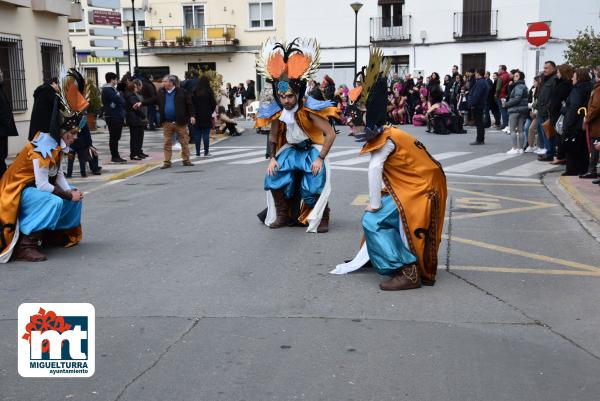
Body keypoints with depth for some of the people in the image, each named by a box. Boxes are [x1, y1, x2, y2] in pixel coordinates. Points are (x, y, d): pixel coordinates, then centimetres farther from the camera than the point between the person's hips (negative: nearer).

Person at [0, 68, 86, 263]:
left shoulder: (58, 145, 0)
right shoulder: (43, 148, -28)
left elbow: (58, 174, 2)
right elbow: (42, 184, -29)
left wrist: (70, 191, -15)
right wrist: (68, 194, -19)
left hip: (37, 186, 10)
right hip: (18, 190, -10)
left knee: (75, 195, 7)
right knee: (54, 202, -32)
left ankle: (54, 234, 18)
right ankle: (25, 246, -26)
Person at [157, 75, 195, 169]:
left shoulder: (181, 92, -6)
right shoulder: (161, 92, 7)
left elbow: (189, 104, -4)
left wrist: (192, 115, -11)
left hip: (180, 122, -3)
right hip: (167, 123, 3)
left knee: (184, 142, 5)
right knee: (167, 143, 5)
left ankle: (186, 160, 17)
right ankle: (167, 162, 11)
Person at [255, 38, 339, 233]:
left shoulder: (309, 110, -26)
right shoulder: (277, 112, -11)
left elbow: (330, 134, -26)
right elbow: (273, 137, 6)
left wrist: (320, 158, -28)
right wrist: (272, 158, -6)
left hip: (311, 150, -4)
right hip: (290, 150, 5)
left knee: (316, 182, -24)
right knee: (274, 178, -11)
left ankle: (320, 218, -3)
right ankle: (283, 214, 8)